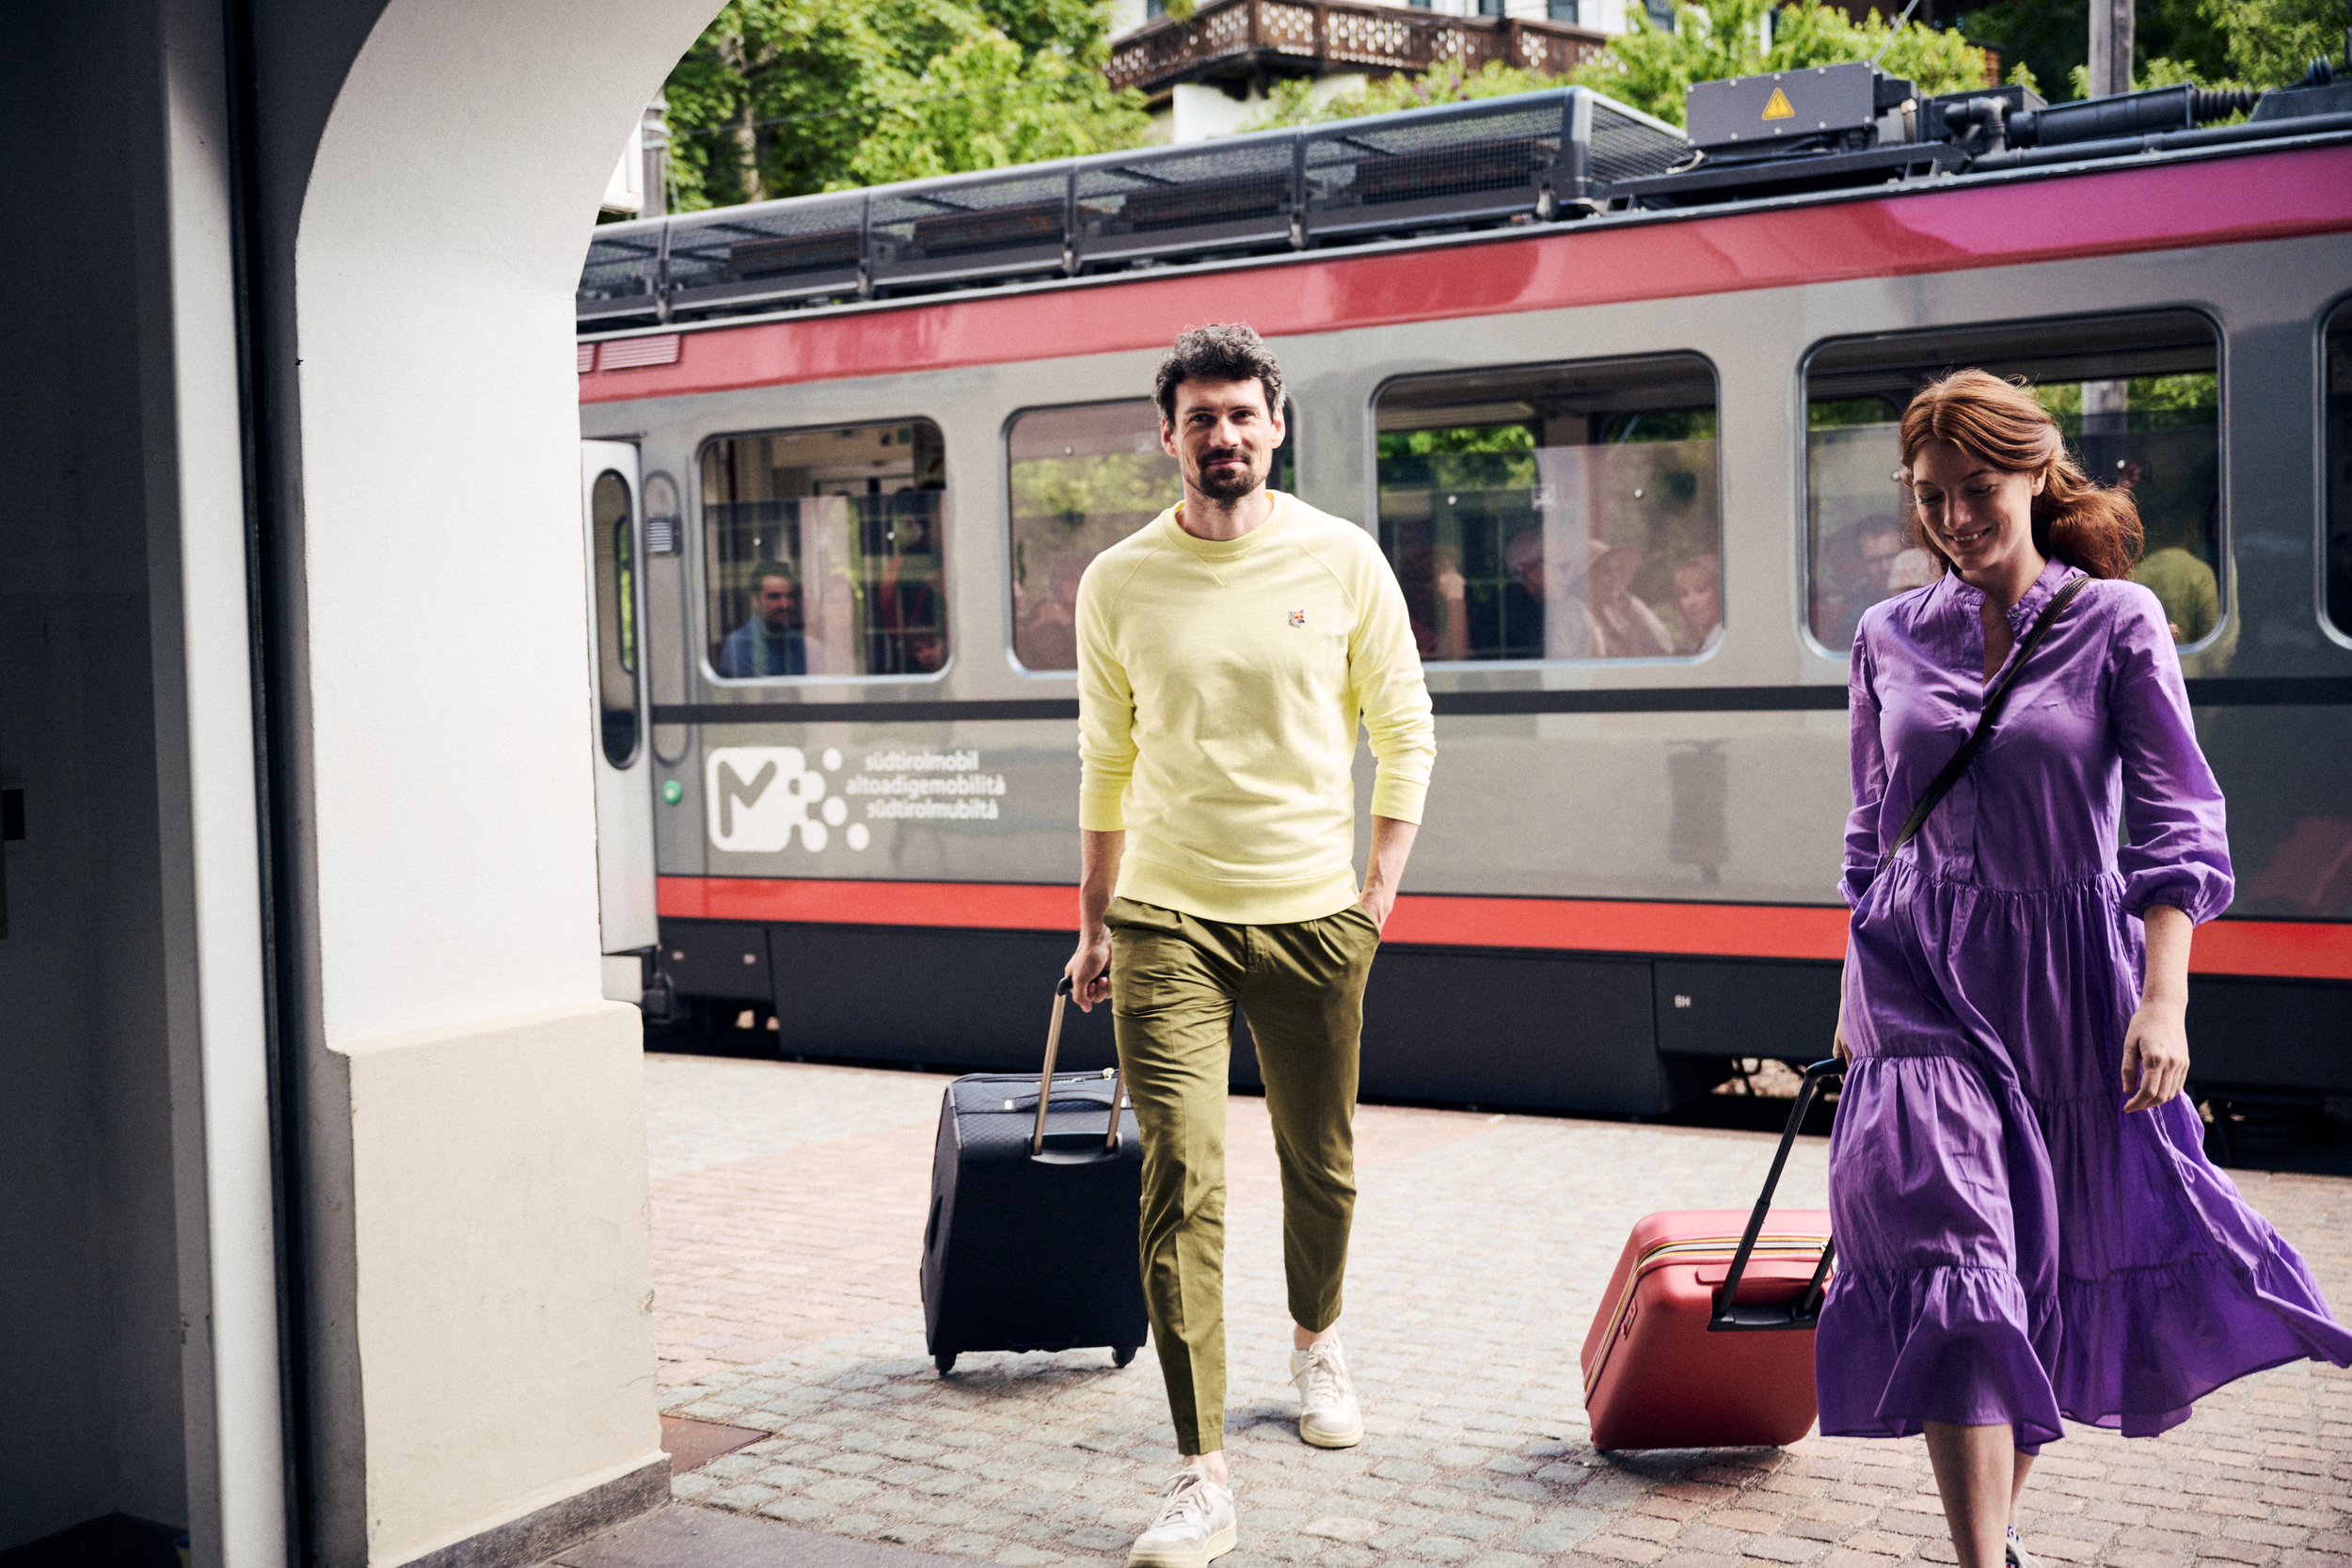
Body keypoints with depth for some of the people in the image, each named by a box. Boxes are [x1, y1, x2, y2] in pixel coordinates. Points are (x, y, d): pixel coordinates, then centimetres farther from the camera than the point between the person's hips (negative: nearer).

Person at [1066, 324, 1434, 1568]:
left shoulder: (1341, 559, -1)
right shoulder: (1118, 583, 1)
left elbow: (1403, 729, 7)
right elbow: (1107, 764, 10)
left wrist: (1381, 886, 0)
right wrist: (1093, 921, 11)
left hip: (1314, 916, 1)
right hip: (1167, 918, -1)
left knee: (1321, 1165, 15)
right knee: (1182, 1185, -10)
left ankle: (1316, 1344, 46)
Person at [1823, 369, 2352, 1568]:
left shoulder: (2117, 621, -3)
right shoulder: (1890, 638, 4)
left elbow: (2173, 823, -6)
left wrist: (2162, 998, -14)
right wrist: (1856, 994, 16)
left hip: (2068, 979, 0)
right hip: (1923, 977, 1)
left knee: (2057, 1264, 11)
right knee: (1950, 1261, -12)